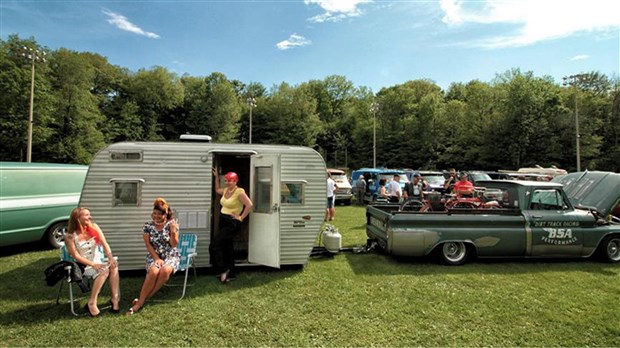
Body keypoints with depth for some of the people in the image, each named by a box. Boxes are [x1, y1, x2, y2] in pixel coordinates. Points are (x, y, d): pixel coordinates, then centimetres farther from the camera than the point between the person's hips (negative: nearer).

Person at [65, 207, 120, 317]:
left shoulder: (94, 227, 2)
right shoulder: (70, 236, -9)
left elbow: (104, 244, -6)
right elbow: (75, 256, -12)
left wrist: (111, 257, -21)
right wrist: (92, 264, -23)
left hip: (98, 261, 4)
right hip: (84, 265, -4)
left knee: (114, 266, -27)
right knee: (104, 270, -32)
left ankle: (115, 298, -25)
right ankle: (92, 303, -23)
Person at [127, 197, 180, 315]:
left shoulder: (171, 224, -4)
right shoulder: (147, 225, 1)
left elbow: (174, 245, -8)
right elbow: (148, 245, -2)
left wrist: (173, 232, -26)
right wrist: (157, 258, -13)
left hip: (171, 256, -1)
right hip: (154, 256, 1)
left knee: (165, 271, -33)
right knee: (153, 271, -33)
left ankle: (142, 300, -20)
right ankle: (141, 300, -21)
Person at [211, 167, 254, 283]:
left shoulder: (239, 192, -17)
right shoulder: (226, 190, 9)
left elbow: (250, 205, -26)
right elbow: (217, 190, 32)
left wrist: (241, 217, -20)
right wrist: (216, 177, 23)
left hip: (232, 224, -9)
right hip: (223, 222, 9)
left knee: (214, 246, -12)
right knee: (227, 247, 14)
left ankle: (223, 270, 4)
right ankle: (231, 273, 25)